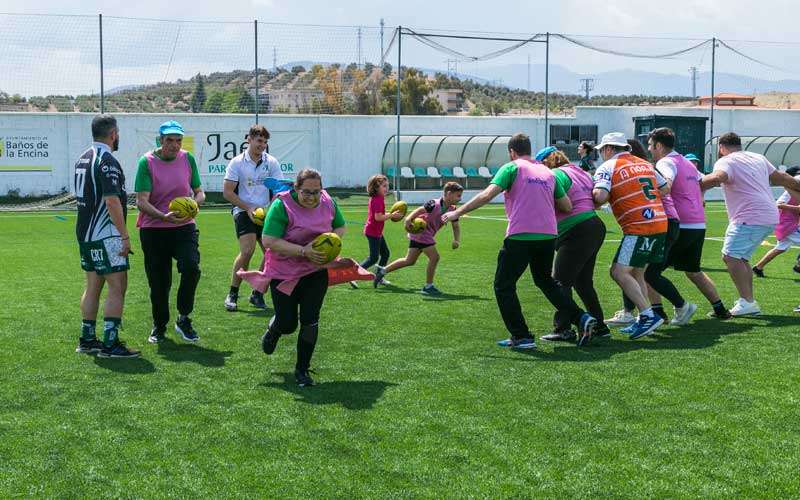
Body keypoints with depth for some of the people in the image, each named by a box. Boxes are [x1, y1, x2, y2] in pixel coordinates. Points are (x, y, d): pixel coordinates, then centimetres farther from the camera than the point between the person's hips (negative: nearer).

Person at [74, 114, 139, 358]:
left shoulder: (83, 158, 14)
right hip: (105, 235, -9)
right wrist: (125, 235, -19)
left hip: (85, 234, 10)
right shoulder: (107, 160, -16)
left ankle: (87, 340, 20)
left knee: (93, 286, 15)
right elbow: (111, 201, -23)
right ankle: (110, 344, -7)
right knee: (117, 286, -6)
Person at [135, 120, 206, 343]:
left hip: (184, 227, 2)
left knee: (191, 267, -22)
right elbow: (141, 201, -14)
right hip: (153, 230, -1)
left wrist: (194, 203, -12)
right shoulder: (147, 162, -8)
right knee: (158, 282, 5)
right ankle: (159, 326, 28)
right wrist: (163, 216, -31)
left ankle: (183, 319, -5)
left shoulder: (188, 159, 3)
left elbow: (199, 192, 12)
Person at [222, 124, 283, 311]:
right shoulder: (237, 162, -2)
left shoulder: (271, 162, 5)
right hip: (243, 211, -4)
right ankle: (232, 294, -6)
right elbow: (227, 192, -3)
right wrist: (248, 208, -12)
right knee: (247, 251, -19)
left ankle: (257, 294, 11)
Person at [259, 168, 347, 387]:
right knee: (288, 323, 2)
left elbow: (340, 227, 12)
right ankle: (273, 330, 42)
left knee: (310, 319, -6)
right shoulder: (282, 205, -20)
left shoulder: (327, 202, -5)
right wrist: (304, 251, -30)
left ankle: (302, 369, 10)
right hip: (284, 273, -3)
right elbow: (269, 241, -25)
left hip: (316, 271, 3)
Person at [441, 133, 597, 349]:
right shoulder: (548, 172, 16)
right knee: (545, 280, 27)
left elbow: (487, 195, -11)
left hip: (520, 236, -6)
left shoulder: (512, 168, 0)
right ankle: (581, 319, 15)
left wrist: (457, 212, -8)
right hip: (548, 235, 6)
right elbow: (567, 206, 14)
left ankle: (521, 337, 4)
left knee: (504, 285, 8)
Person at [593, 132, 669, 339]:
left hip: (639, 227, -8)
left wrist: (594, 203, 4)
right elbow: (665, 189, 20)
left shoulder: (608, 167, -2)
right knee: (636, 273, 16)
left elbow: (600, 196, -17)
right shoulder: (644, 164, 19)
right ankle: (644, 321, 15)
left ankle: (648, 316, -15)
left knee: (619, 272, -7)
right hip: (661, 223, 8)